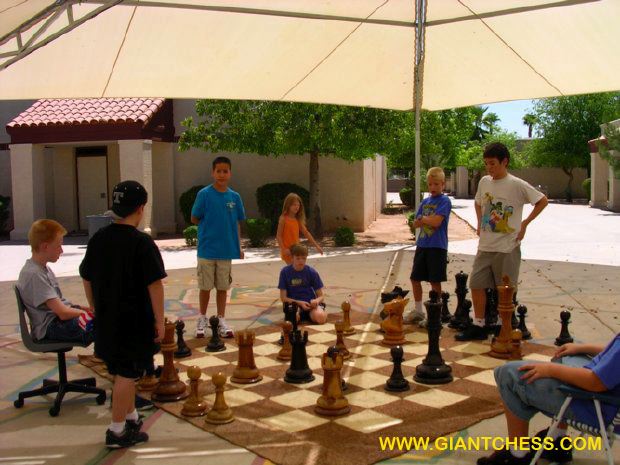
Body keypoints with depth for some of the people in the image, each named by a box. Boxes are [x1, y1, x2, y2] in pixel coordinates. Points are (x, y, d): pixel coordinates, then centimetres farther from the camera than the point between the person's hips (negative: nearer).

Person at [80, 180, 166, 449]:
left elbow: (86, 279, 10)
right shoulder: (142, 242, -16)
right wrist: (159, 319, -9)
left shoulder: (97, 239, 3)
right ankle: (117, 431, 10)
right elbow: (154, 285, -17)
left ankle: (131, 417, 35)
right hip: (135, 321, -7)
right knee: (127, 374, 3)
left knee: (122, 371, 20)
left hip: (106, 319, 7)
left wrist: (97, 310, 20)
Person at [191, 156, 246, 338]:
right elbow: (194, 219, -2)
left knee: (223, 287, 11)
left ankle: (221, 320, 22)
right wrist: (209, 226, 0)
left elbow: (237, 223, 9)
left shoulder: (235, 197, 3)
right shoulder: (204, 194, -7)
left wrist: (239, 247, 7)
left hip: (227, 250, 3)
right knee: (205, 287, 8)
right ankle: (202, 319, 24)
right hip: (207, 250, -3)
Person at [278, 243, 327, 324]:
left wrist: (317, 300, -22)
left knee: (320, 317, -32)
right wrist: (299, 303, -17)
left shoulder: (312, 272, -1)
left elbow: (321, 296, 2)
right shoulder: (285, 272, -3)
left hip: (310, 303, 1)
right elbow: (283, 297, -3)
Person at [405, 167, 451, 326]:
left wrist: (422, 218, -3)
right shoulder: (425, 202, 13)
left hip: (437, 246, -7)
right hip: (422, 245, 7)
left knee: (435, 282, 1)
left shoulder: (445, 201, -7)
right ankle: (418, 311, 25)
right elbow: (415, 224, 8)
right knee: (415, 278, 11)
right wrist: (428, 220, -10)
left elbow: (436, 222, -18)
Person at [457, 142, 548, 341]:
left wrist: (525, 224, -6)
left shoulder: (517, 185, -11)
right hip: (485, 246, 5)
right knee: (476, 284, 4)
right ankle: (478, 326, 15)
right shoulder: (484, 182, 6)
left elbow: (543, 201, -3)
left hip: (507, 247, -5)